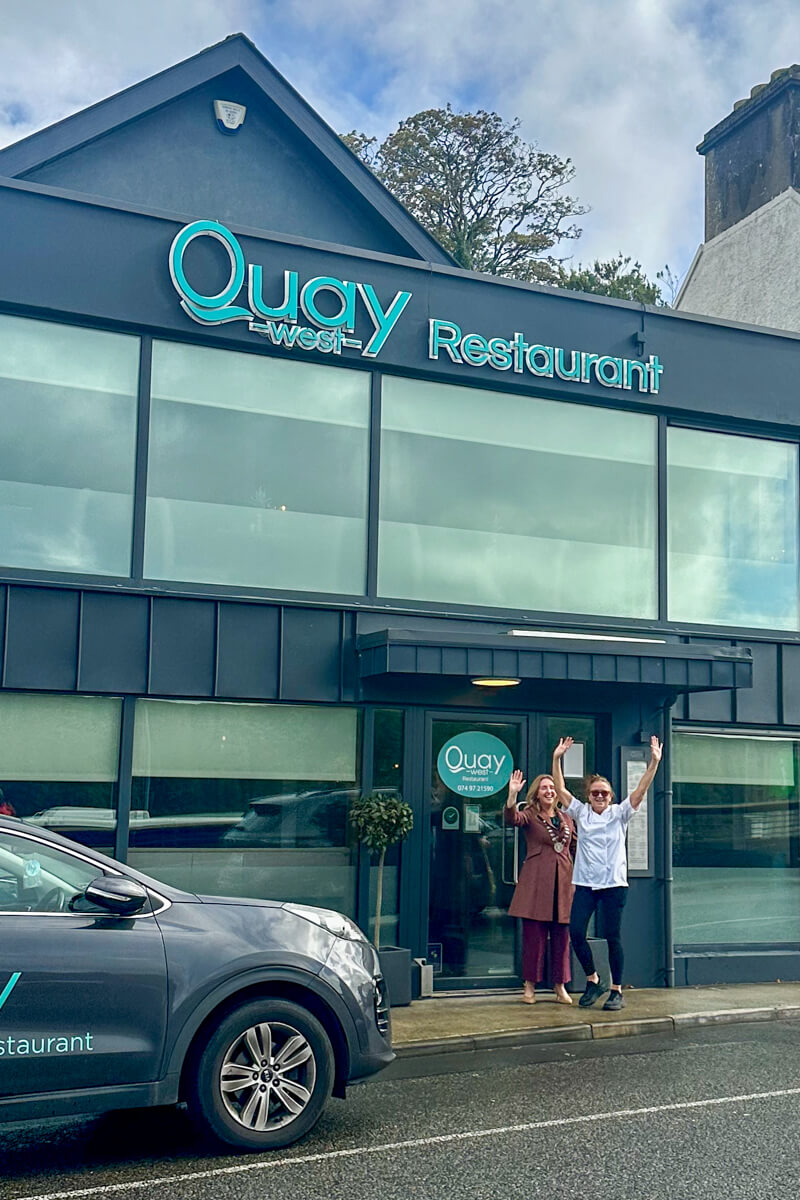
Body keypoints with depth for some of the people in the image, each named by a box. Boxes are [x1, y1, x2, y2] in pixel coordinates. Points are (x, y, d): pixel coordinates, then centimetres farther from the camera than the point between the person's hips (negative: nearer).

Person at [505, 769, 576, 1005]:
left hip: (563, 881, 4)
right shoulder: (530, 815, 2)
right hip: (536, 881, -4)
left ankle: (560, 985, 15)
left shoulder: (566, 818, 15)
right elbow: (513, 818, -20)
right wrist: (512, 794, -37)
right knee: (534, 934, -2)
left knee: (562, 936, 6)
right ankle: (530, 985, 7)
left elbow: (576, 848, 23)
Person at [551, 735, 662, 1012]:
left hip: (614, 884, -2)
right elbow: (560, 789, 3)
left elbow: (641, 790, -6)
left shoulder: (619, 813, 4)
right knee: (576, 932, -6)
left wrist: (654, 762, -17)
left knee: (612, 937, 1)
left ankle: (617, 991, 10)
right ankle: (593, 981, 13)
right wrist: (557, 759, -6)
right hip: (585, 884, 2)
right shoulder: (581, 813, 8)